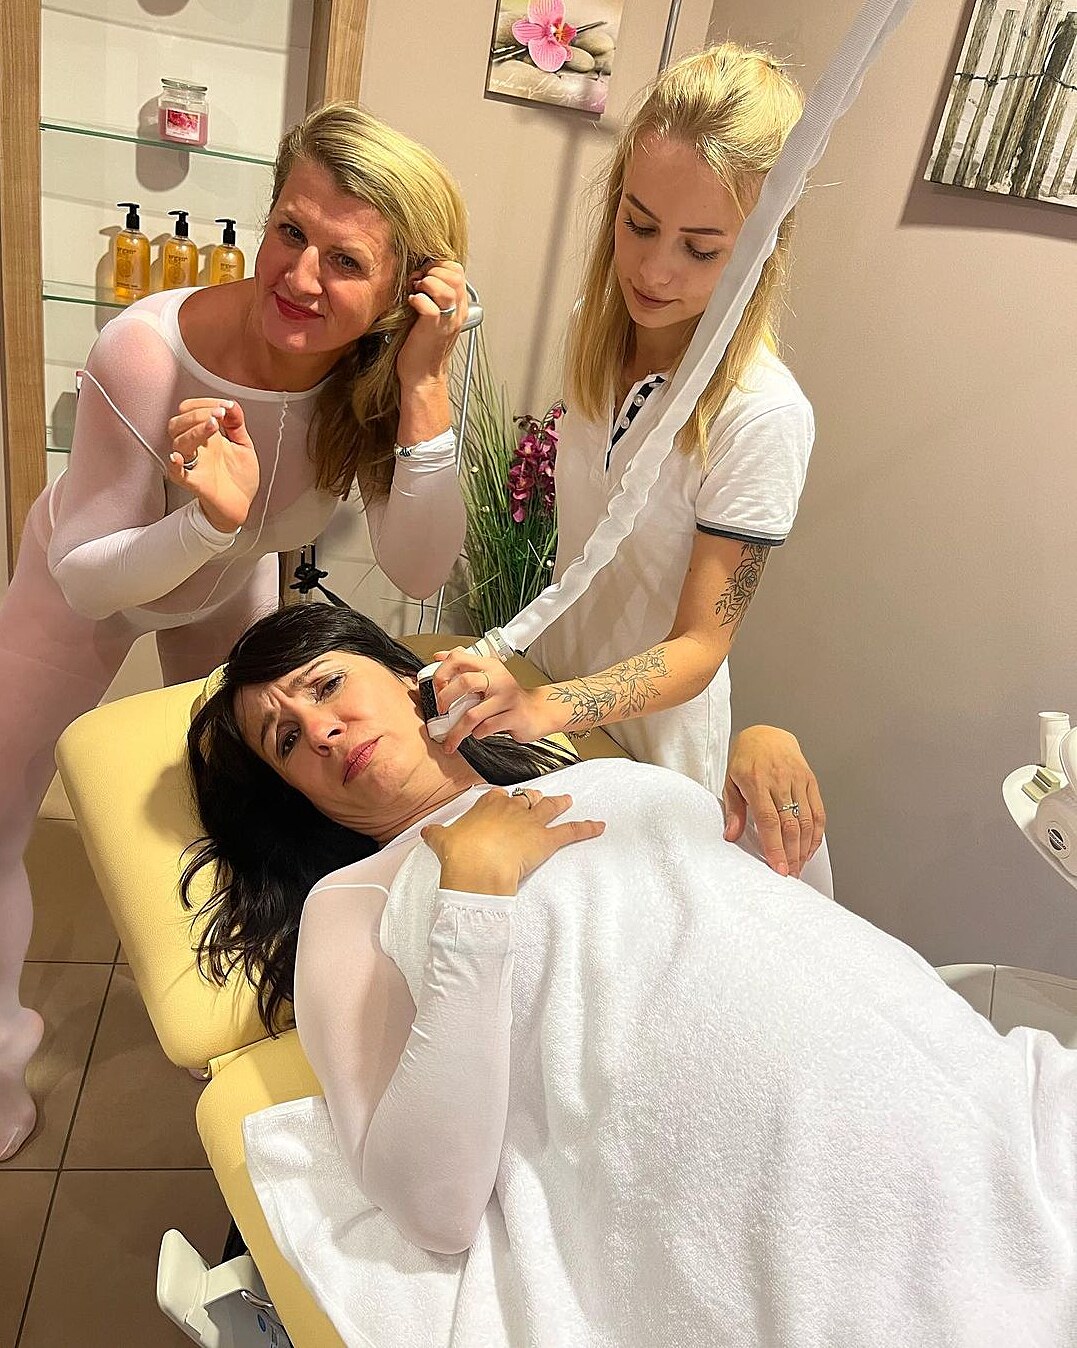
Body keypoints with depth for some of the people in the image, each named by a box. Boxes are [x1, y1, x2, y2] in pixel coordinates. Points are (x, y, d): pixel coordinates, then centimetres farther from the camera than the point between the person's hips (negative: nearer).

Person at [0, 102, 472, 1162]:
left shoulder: (380, 380, -28)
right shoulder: (148, 353, -37)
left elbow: (418, 573, -36)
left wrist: (424, 388, -44)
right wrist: (208, 521, -47)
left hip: (232, 588, 3)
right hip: (89, 585, -2)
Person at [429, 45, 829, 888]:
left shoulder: (762, 417, -27)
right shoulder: (598, 333, -7)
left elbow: (698, 648, -25)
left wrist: (543, 708, -39)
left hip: (654, 729, -6)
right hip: (555, 682, 6)